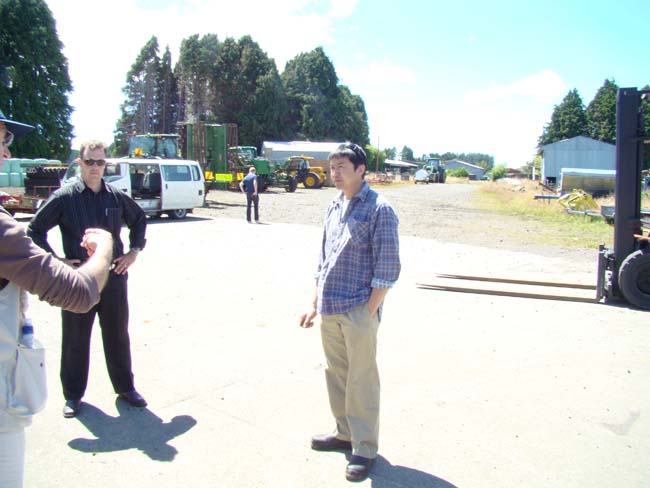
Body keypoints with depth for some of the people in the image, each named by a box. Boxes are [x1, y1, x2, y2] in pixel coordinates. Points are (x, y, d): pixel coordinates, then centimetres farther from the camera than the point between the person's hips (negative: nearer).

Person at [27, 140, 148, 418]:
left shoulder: (116, 196, 4)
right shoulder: (64, 197, -5)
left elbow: (139, 220, 21)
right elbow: (35, 230, 0)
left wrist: (134, 251, 10)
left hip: (114, 276, 3)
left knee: (118, 335, 13)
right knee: (75, 339, 9)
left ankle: (125, 387, 29)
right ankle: (73, 394, 26)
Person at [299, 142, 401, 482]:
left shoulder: (378, 209, -9)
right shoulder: (334, 207, 12)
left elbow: (388, 268, -11)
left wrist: (368, 312, -14)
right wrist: (315, 304, 15)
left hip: (358, 311, -7)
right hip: (330, 311, 7)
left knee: (361, 380, 4)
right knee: (336, 375, 17)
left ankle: (364, 448, 19)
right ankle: (345, 433, 34)